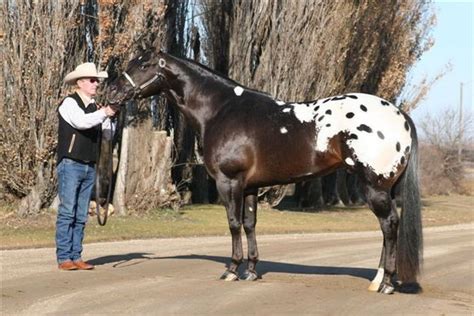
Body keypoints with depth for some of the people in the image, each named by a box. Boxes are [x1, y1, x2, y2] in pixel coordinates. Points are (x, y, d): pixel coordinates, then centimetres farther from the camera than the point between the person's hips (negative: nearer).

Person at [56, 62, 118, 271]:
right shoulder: (69, 103, -5)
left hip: (89, 168, 7)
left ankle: (76, 257, 9)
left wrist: (110, 118, -5)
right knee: (67, 212, -6)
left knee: (81, 216, 6)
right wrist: (104, 113, -22)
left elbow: (109, 134, 12)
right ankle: (64, 258, -5)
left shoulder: (95, 108, 14)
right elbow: (81, 121, -23)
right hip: (70, 165, -7)